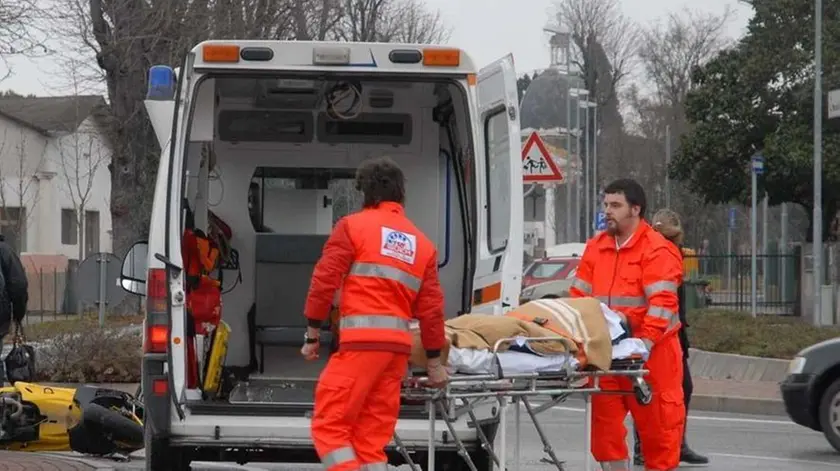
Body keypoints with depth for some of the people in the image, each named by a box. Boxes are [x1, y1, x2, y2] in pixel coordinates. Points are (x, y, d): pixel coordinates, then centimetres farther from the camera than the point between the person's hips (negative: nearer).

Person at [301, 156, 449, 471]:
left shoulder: (353, 226, 2)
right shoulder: (422, 244, 18)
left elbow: (325, 281, -4)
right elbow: (431, 307, 14)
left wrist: (312, 335, 4)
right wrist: (434, 361, 21)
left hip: (361, 341, -6)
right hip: (399, 346, 6)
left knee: (329, 426, -4)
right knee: (372, 438, 9)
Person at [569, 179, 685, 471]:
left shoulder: (657, 250, -7)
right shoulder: (596, 248, 14)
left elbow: (661, 303, -15)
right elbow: (579, 295, 15)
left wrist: (645, 343, -23)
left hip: (650, 355, -6)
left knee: (657, 425, 0)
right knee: (604, 425, 5)